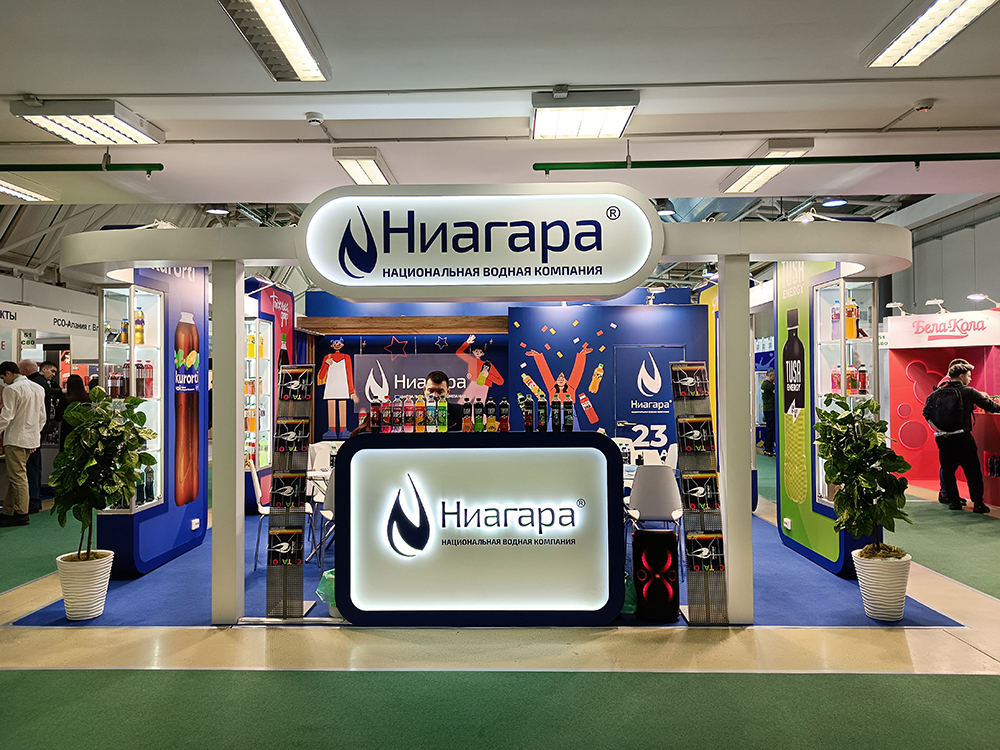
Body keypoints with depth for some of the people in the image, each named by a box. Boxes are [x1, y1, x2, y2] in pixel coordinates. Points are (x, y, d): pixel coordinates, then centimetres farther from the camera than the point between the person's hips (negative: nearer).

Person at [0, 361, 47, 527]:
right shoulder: (38, 388, 11)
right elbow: (42, 417, 14)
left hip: (16, 439, -8)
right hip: (32, 438, 8)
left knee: (18, 477, -2)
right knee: (15, 477, 15)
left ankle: (21, 515, 2)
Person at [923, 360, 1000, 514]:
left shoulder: (937, 393, 6)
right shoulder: (968, 392, -4)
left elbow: (926, 413, 4)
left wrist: (937, 428, 4)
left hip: (943, 438, 4)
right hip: (962, 438, -3)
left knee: (948, 470, 12)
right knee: (972, 470, 5)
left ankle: (954, 501, 14)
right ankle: (978, 503, 3)